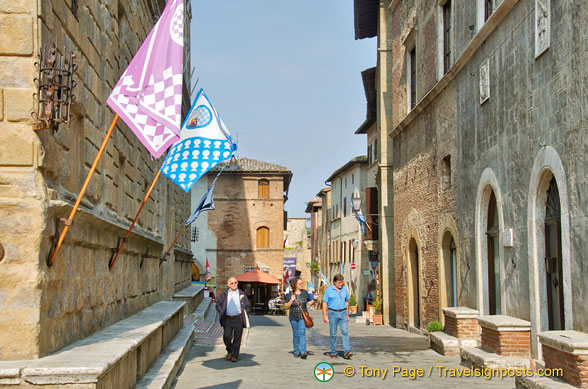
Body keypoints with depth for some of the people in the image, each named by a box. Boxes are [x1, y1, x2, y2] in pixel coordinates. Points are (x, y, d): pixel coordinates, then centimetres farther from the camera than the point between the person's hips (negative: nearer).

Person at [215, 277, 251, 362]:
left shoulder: (242, 294, 6)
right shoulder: (224, 294, 6)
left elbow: (247, 306, 12)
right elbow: (218, 304, 15)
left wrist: (245, 315, 3)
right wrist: (222, 313, 3)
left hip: (238, 319, 0)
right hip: (228, 319, 0)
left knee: (237, 338, 1)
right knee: (226, 337, -7)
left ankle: (235, 355, 13)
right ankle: (229, 351, 20)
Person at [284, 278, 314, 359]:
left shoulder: (305, 293, 3)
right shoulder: (290, 294, -1)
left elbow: (310, 302, 15)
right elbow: (286, 306, 0)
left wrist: (313, 300, -6)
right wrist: (291, 300, -16)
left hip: (303, 317, -1)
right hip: (293, 317, 1)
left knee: (302, 333, -14)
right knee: (295, 335, 8)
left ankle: (303, 352, -21)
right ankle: (296, 352, 20)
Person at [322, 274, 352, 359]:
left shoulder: (344, 289, 7)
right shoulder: (329, 290, -4)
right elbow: (324, 303, -3)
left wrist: (347, 315, 15)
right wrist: (325, 316, -10)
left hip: (343, 313, 2)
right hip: (332, 313, -2)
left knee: (345, 332, -11)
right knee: (333, 334, 3)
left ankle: (347, 352, -17)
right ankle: (333, 353, 13)